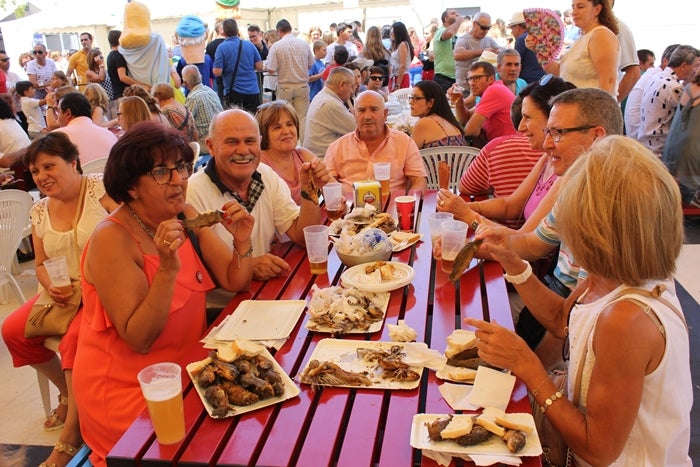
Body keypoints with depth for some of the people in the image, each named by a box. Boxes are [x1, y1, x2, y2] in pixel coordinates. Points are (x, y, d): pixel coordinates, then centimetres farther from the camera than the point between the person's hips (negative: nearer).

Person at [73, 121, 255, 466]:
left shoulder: (185, 216, -2)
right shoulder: (111, 240, -21)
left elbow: (234, 282, -2)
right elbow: (139, 340, -24)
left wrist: (242, 242, -20)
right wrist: (167, 270, -35)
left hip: (184, 367, 6)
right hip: (125, 388, -6)